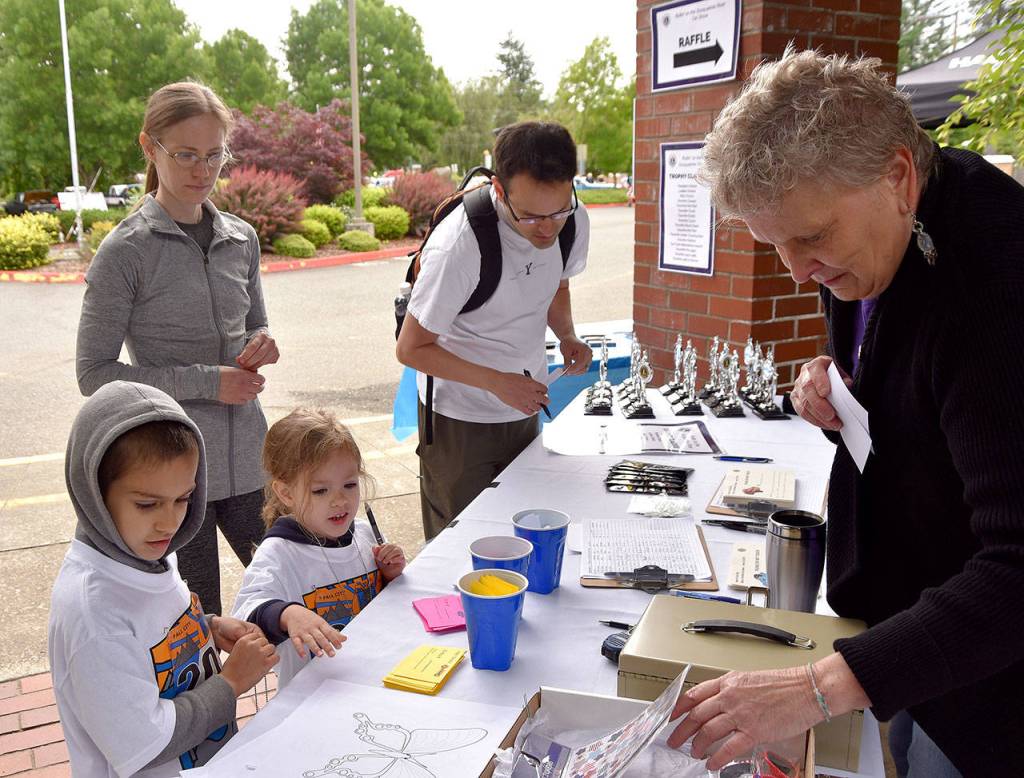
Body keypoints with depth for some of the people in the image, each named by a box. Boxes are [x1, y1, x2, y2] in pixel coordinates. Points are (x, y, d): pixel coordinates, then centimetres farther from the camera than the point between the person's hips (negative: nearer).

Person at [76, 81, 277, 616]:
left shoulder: (241, 239, 6)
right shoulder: (126, 251, -9)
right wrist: (205, 382, -16)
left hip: (246, 458, 5)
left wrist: (262, 346, -4)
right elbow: (94, 373, -9)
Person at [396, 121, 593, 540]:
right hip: (460, 420, -5)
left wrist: (567, 336, -7)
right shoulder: (458, 246, -29)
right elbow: (411, 349, -19)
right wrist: (495, 382, -26)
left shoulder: (573, 221, -10)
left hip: (524, 407, 6)